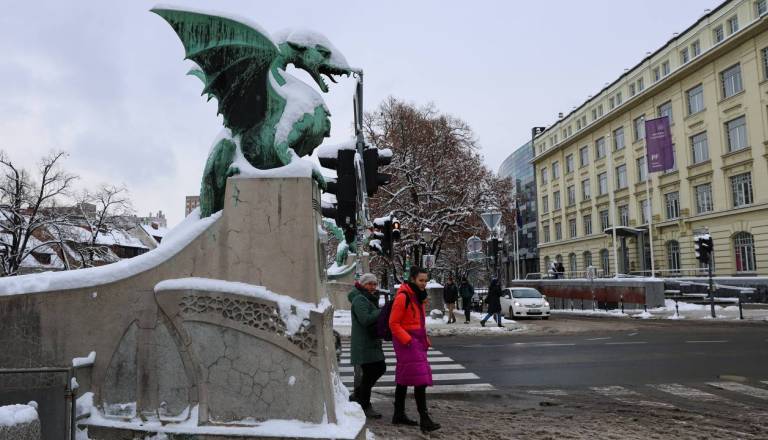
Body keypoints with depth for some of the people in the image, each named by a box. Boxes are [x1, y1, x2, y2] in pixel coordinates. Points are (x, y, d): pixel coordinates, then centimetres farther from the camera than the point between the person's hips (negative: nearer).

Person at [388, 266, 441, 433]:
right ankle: (424, 420, -8)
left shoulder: (418, 296, 13)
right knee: (420, 379, -11)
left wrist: (425, 340, 12)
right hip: (406, 342, -9)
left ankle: (399, 415, 24)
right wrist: (408, 340, -20)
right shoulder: (402, 297, -16)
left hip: (417, 341, 9)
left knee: (404, 378, 14)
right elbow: (393, 323, -16)